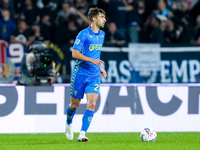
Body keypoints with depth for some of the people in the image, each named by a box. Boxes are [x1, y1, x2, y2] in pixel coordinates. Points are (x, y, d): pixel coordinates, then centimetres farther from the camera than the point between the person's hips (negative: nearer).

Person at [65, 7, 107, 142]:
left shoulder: (102, 35, 10)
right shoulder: (84, 34, -12)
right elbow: (75, 54, -16)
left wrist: (101, 67, 18)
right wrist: (91, 60, -24)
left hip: (94, 76, 5)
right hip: (80, 74, -5)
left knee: (92, 104, -13)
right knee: (75, 104, 8)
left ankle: (82, 135, -14)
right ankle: (69, 124, 39)